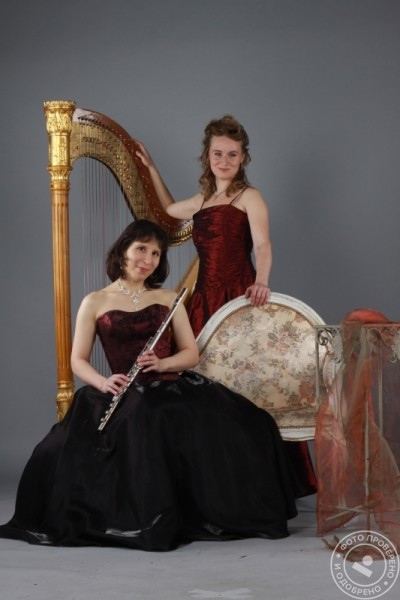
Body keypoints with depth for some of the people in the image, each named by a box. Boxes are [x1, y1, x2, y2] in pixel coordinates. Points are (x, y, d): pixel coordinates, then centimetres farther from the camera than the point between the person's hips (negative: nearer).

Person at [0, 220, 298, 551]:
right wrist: (104, 382, -15)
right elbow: (78, 360, 7)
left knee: (222, 423, -26)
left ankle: (218, 512, -10)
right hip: (126, 397, -2)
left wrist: (161, 363, -11)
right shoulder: (95, 303, 8)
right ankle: (152, 520, -18)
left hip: (172, 388, 3)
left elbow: (191, 354, 11)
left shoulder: (169, 299, 15)